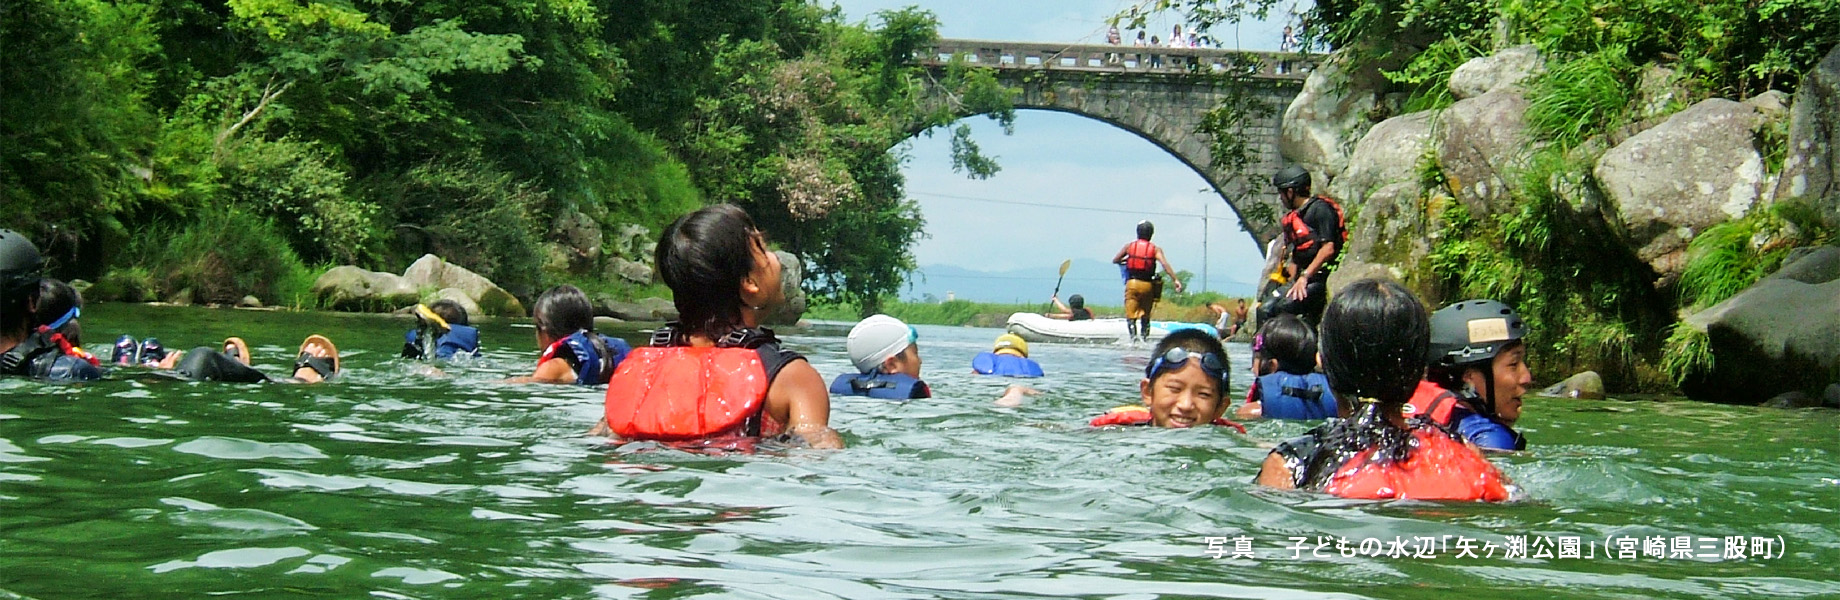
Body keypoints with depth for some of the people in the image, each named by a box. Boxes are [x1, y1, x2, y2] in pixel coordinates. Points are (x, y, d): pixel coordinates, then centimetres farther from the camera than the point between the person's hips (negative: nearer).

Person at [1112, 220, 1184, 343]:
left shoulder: (1129, 246, 5)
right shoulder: (1155, 249, 3)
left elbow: (1115, 260, 13)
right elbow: (1165, 265, -11)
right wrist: (1175, 280, -15)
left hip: (1132, 282, -1)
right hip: (1147, 284, 1)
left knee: (1130, 313, -3)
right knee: (1145, 314, 15)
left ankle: (1133, 334, -23)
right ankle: (1144, 334, 5)